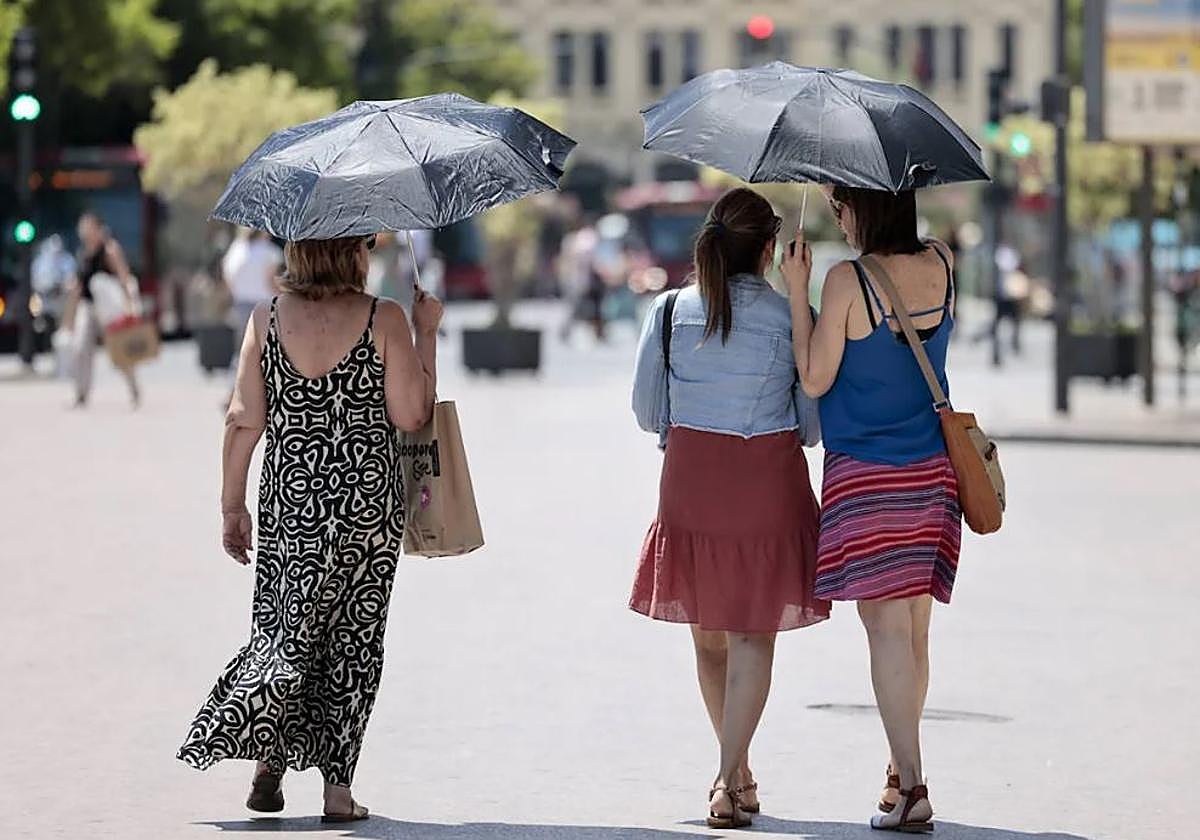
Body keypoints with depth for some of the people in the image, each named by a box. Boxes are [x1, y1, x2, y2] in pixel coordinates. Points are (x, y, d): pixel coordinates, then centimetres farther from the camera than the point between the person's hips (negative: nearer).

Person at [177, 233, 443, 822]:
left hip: (289, 498, 2)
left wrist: (232, 506, 7)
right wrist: (426, 333, 3)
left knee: (285, 628, 13)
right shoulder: (384, 320, -8)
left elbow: (243, 420, 0)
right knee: (353, 637, 7)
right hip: (369, 503, -2)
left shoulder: (266, 319, 0)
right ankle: (337, 785, 7)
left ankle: (267, 758, -3)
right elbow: (411, 416, -7)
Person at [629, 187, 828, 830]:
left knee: (708, 632, 16)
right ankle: (731, 777, -7)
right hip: (769, 485, -2)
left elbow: (647, 411, 6)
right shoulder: (790, 318, -6)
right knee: (754, 633, 3)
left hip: (690, 483, 2)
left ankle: (737, 772, 26)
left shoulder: (670, 312, -1)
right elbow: (815, 424, 0)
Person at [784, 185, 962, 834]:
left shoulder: (847, 281, -15)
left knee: (887, 625, -6)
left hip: (865, 475, -5)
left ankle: (912, 787, -13)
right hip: (934, 470, 5)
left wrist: (798, 291, -2)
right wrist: (849, 189, 27)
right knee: (914, 625, 14)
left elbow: (814, 380, -10)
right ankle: (900, 771, 26)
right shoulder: (942, 265, 1)